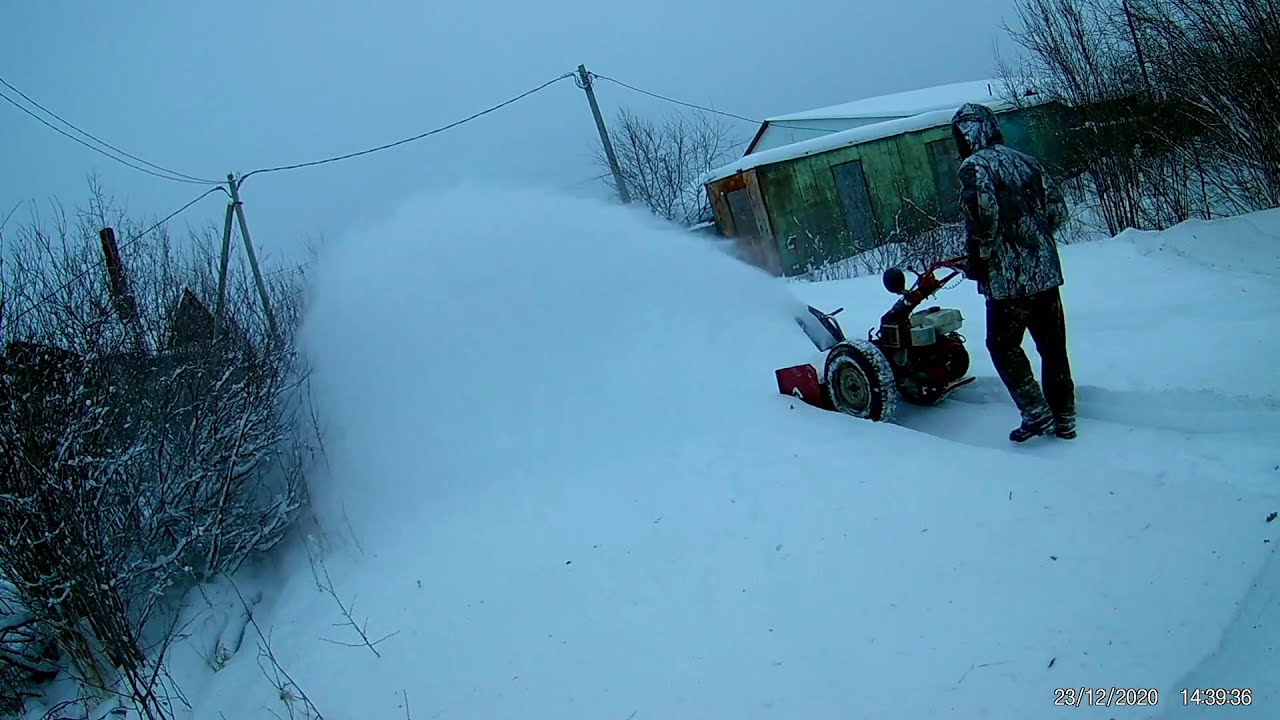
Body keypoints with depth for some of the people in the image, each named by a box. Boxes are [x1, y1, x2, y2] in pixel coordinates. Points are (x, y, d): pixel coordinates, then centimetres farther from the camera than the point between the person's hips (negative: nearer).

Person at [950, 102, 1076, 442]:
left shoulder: (974, 166, -10)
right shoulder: (1027, 161, 12)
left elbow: (983, 215, -23)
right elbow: (1057, 209, 11)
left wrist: (977, 259, -10)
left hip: (1008, 277, -7)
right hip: (1046, 270, 7)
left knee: (1003, 346, 8)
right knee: (1053, 345, 12)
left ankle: (1036, 413, 2)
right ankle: (1064, 419, 19)